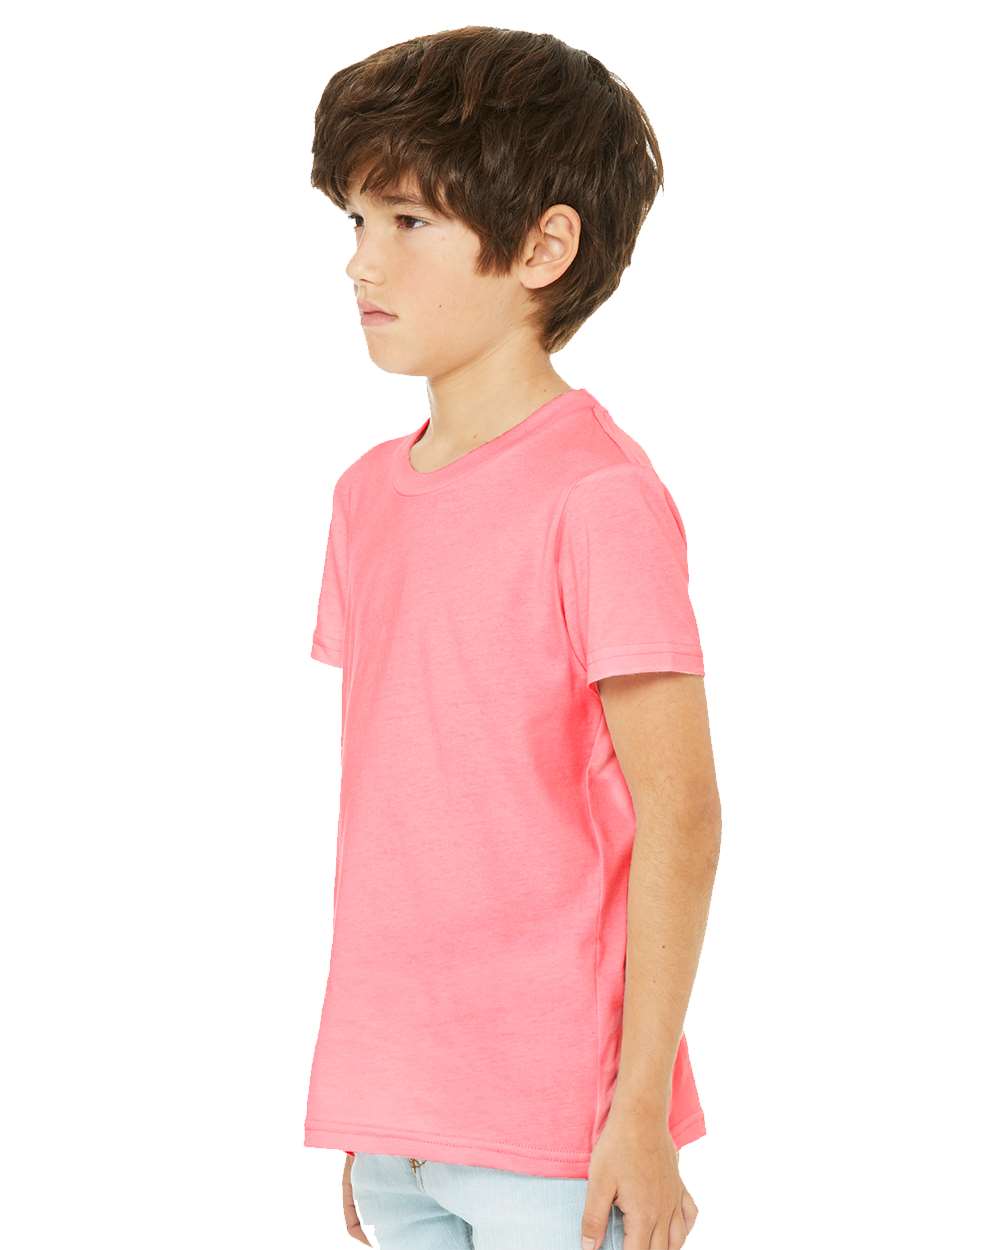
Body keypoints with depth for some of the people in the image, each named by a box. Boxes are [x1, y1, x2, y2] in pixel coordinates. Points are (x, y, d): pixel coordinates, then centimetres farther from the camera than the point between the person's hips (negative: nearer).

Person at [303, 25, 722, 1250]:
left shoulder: (598, 494, -12)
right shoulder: (369, 494, 10)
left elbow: (678, 813, -13)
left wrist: (642, 1109, -13)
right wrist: (366, 1108, 13)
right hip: (394, 1122, 7)